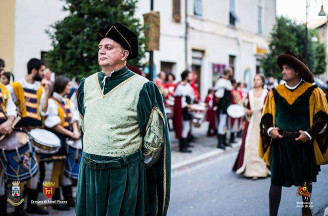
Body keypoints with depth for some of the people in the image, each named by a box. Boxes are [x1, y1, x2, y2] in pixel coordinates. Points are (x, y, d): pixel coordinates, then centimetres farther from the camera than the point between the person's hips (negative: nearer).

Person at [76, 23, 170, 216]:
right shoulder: (87, 84, 6)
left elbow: (155, 138, -6)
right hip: (89, 171, 5)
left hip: (125, 174, -5)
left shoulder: (141, 88, -11)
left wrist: (133, 166, 3)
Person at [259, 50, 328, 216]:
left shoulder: (312, 92, -3)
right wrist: (270, 130, -8)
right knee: (276, 180, 0)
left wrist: (309, 133, -14)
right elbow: (266, 116, 11)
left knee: (306, 178, 14)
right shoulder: (275, 93, 5)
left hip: (304, 143, -1)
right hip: (279, 142, 1)